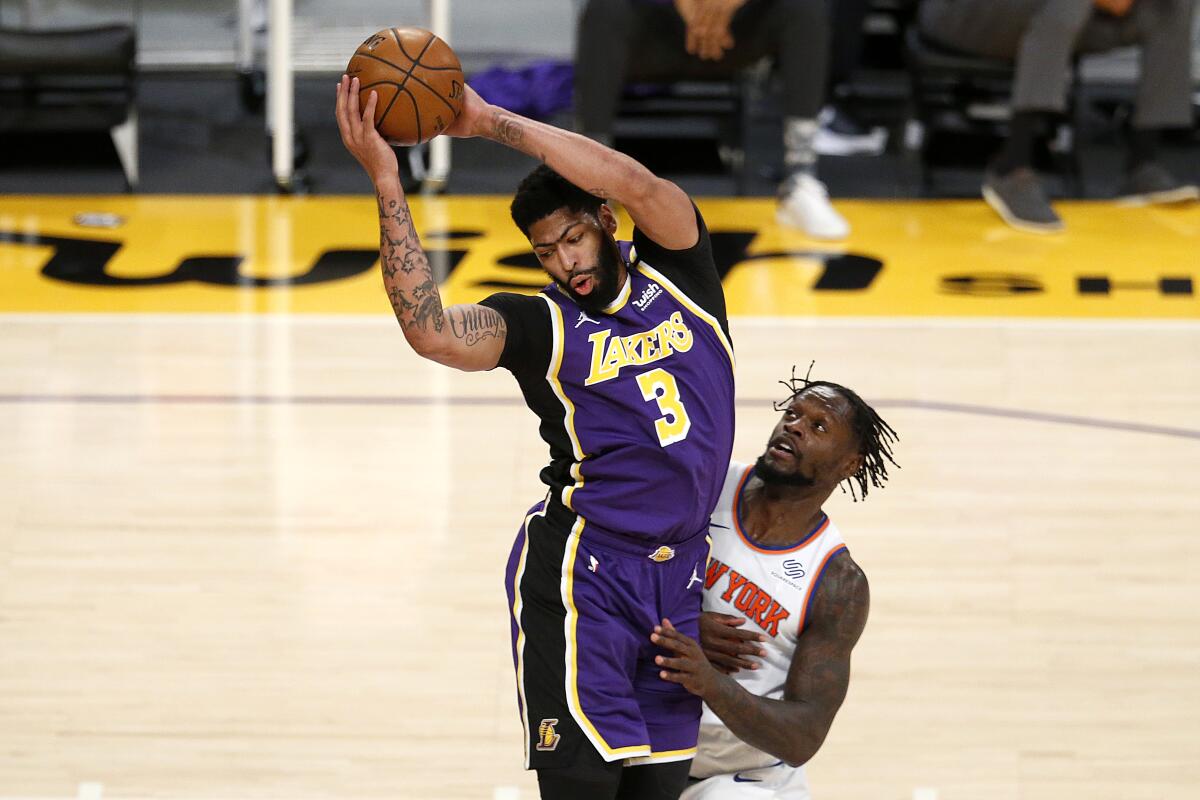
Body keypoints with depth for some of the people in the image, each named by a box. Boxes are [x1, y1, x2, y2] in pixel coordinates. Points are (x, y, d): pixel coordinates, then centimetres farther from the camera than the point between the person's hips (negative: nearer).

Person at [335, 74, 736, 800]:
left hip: (681, 577, 4)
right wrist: (386, 180, -25)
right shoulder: (540, 325, -2)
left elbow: (636, 184, -13)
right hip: (581, 574, -4)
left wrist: (491, 122, -16)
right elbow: (432, 331, -21)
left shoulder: (678, 272, 6)